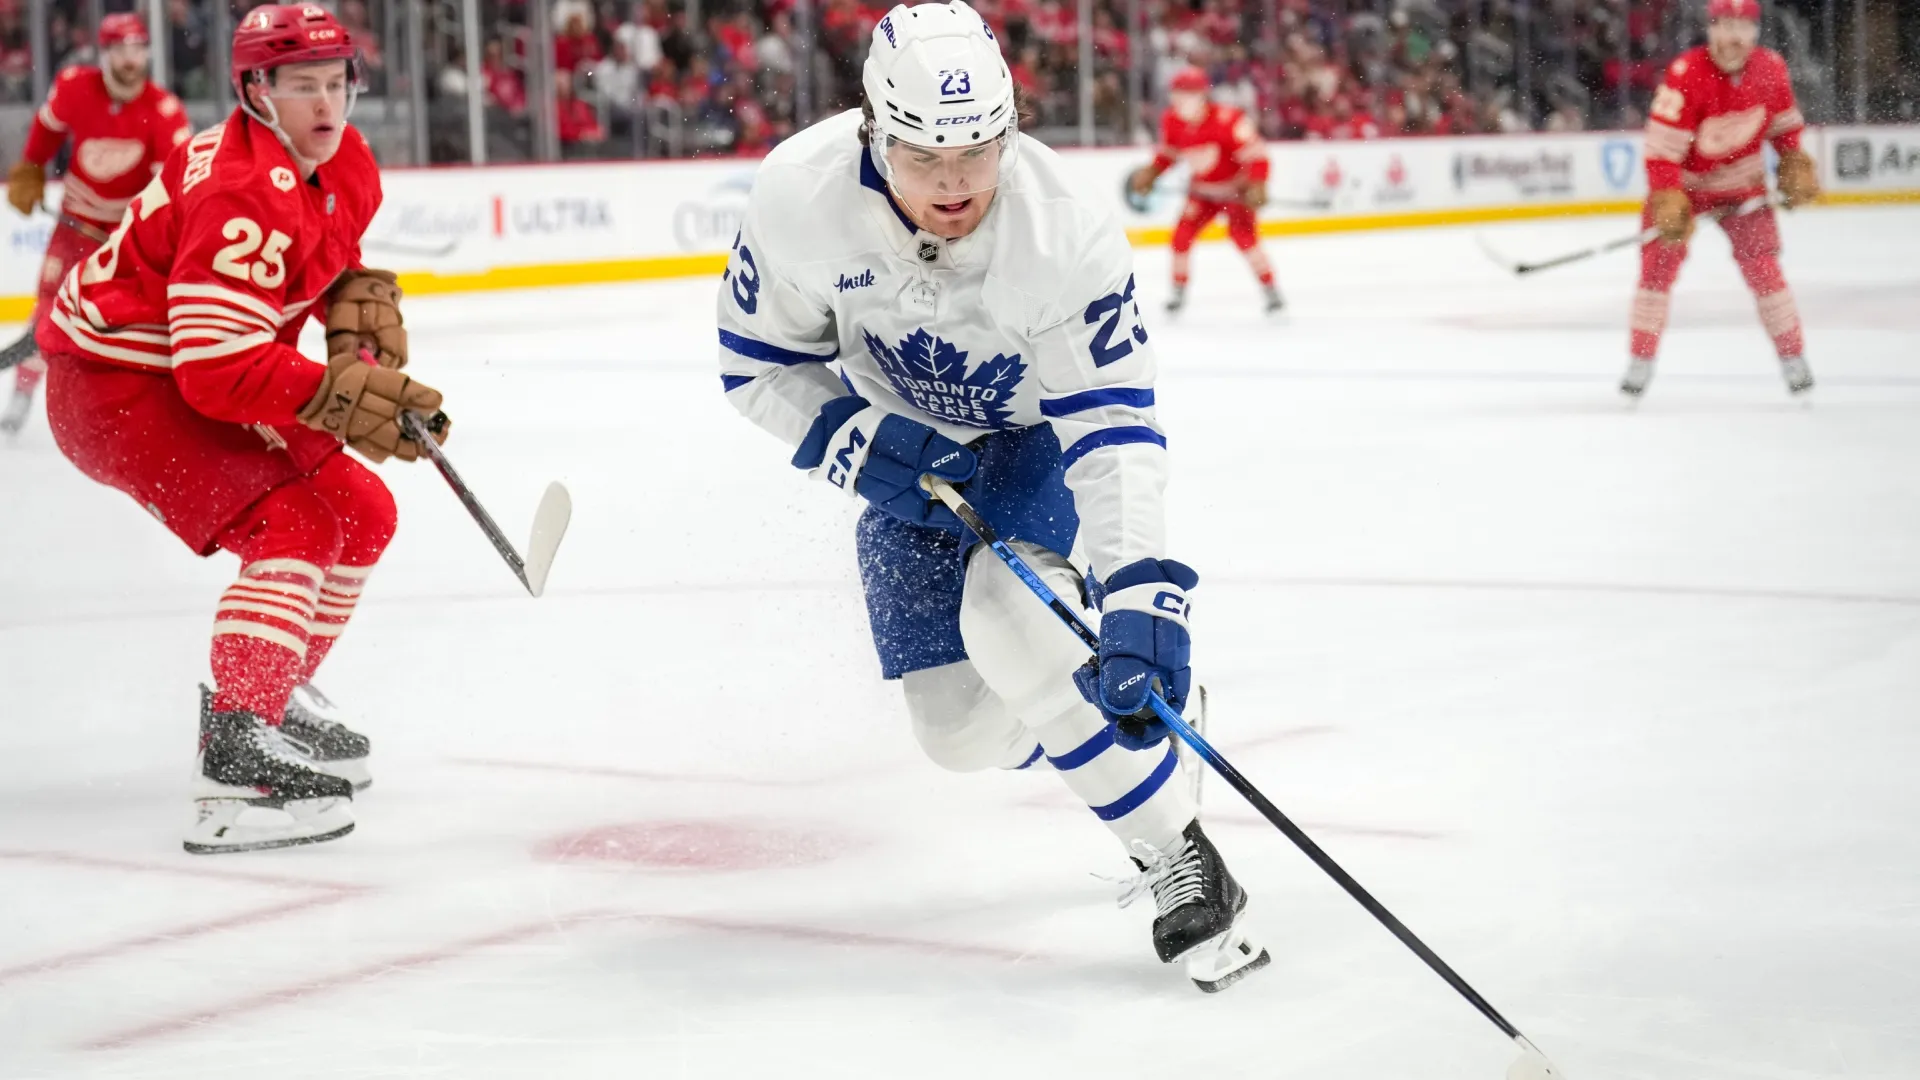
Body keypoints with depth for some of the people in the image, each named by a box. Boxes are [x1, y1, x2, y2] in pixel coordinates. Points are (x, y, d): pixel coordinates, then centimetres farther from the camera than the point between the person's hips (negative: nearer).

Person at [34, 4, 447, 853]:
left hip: (205, 376, 10)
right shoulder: (244, 197, -29)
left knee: (362, 514, 12)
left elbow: (327, 256, 21)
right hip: (115, 385, -10)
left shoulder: (345, 164, 0)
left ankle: (271, 697, 30)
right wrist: (338, 396, -41)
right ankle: (233, 767, -34)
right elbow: (217, 368, -35)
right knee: (294, 530, -26)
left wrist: (360, 303, -1)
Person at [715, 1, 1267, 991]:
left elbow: (1113, 431, -37)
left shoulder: (1064, 234, -36)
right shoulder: (800, 195, -28)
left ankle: (1184, 864, -20)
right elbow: (757, 362, -11)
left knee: (1007, 621, -31)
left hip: (1046, 430, -3)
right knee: (960, 728, -1)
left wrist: (1139, 604, -49)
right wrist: (859, 448, -26)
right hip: (910, 448, 4)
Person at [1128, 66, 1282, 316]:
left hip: (1236, 187, -6)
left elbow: (1255, 153, -27)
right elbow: (1168, 151, 13)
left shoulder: (1227, 120, -29)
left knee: (1242, 234, -23)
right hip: (1202, 190, 6)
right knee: (1182, 235, -6)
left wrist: (1257, 186, -36)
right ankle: (1178, 293, 13)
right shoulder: (1171, 122, -8)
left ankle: (1271, 292, -14)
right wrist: (1150, 173, 3)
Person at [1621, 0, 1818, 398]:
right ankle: (1639, 364, 2)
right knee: (1658, 264, -7)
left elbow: (1784, 119, 8)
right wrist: (1667, 199, -34)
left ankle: (1795, 361, 7)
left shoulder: (1770, 68, -12)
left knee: (1762, 267, -4)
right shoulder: (1687, 74, -27)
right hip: (1683, 180, -2)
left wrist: (1795, 165, 3)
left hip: (1742, 182, 2)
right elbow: (1662, 142, -28)